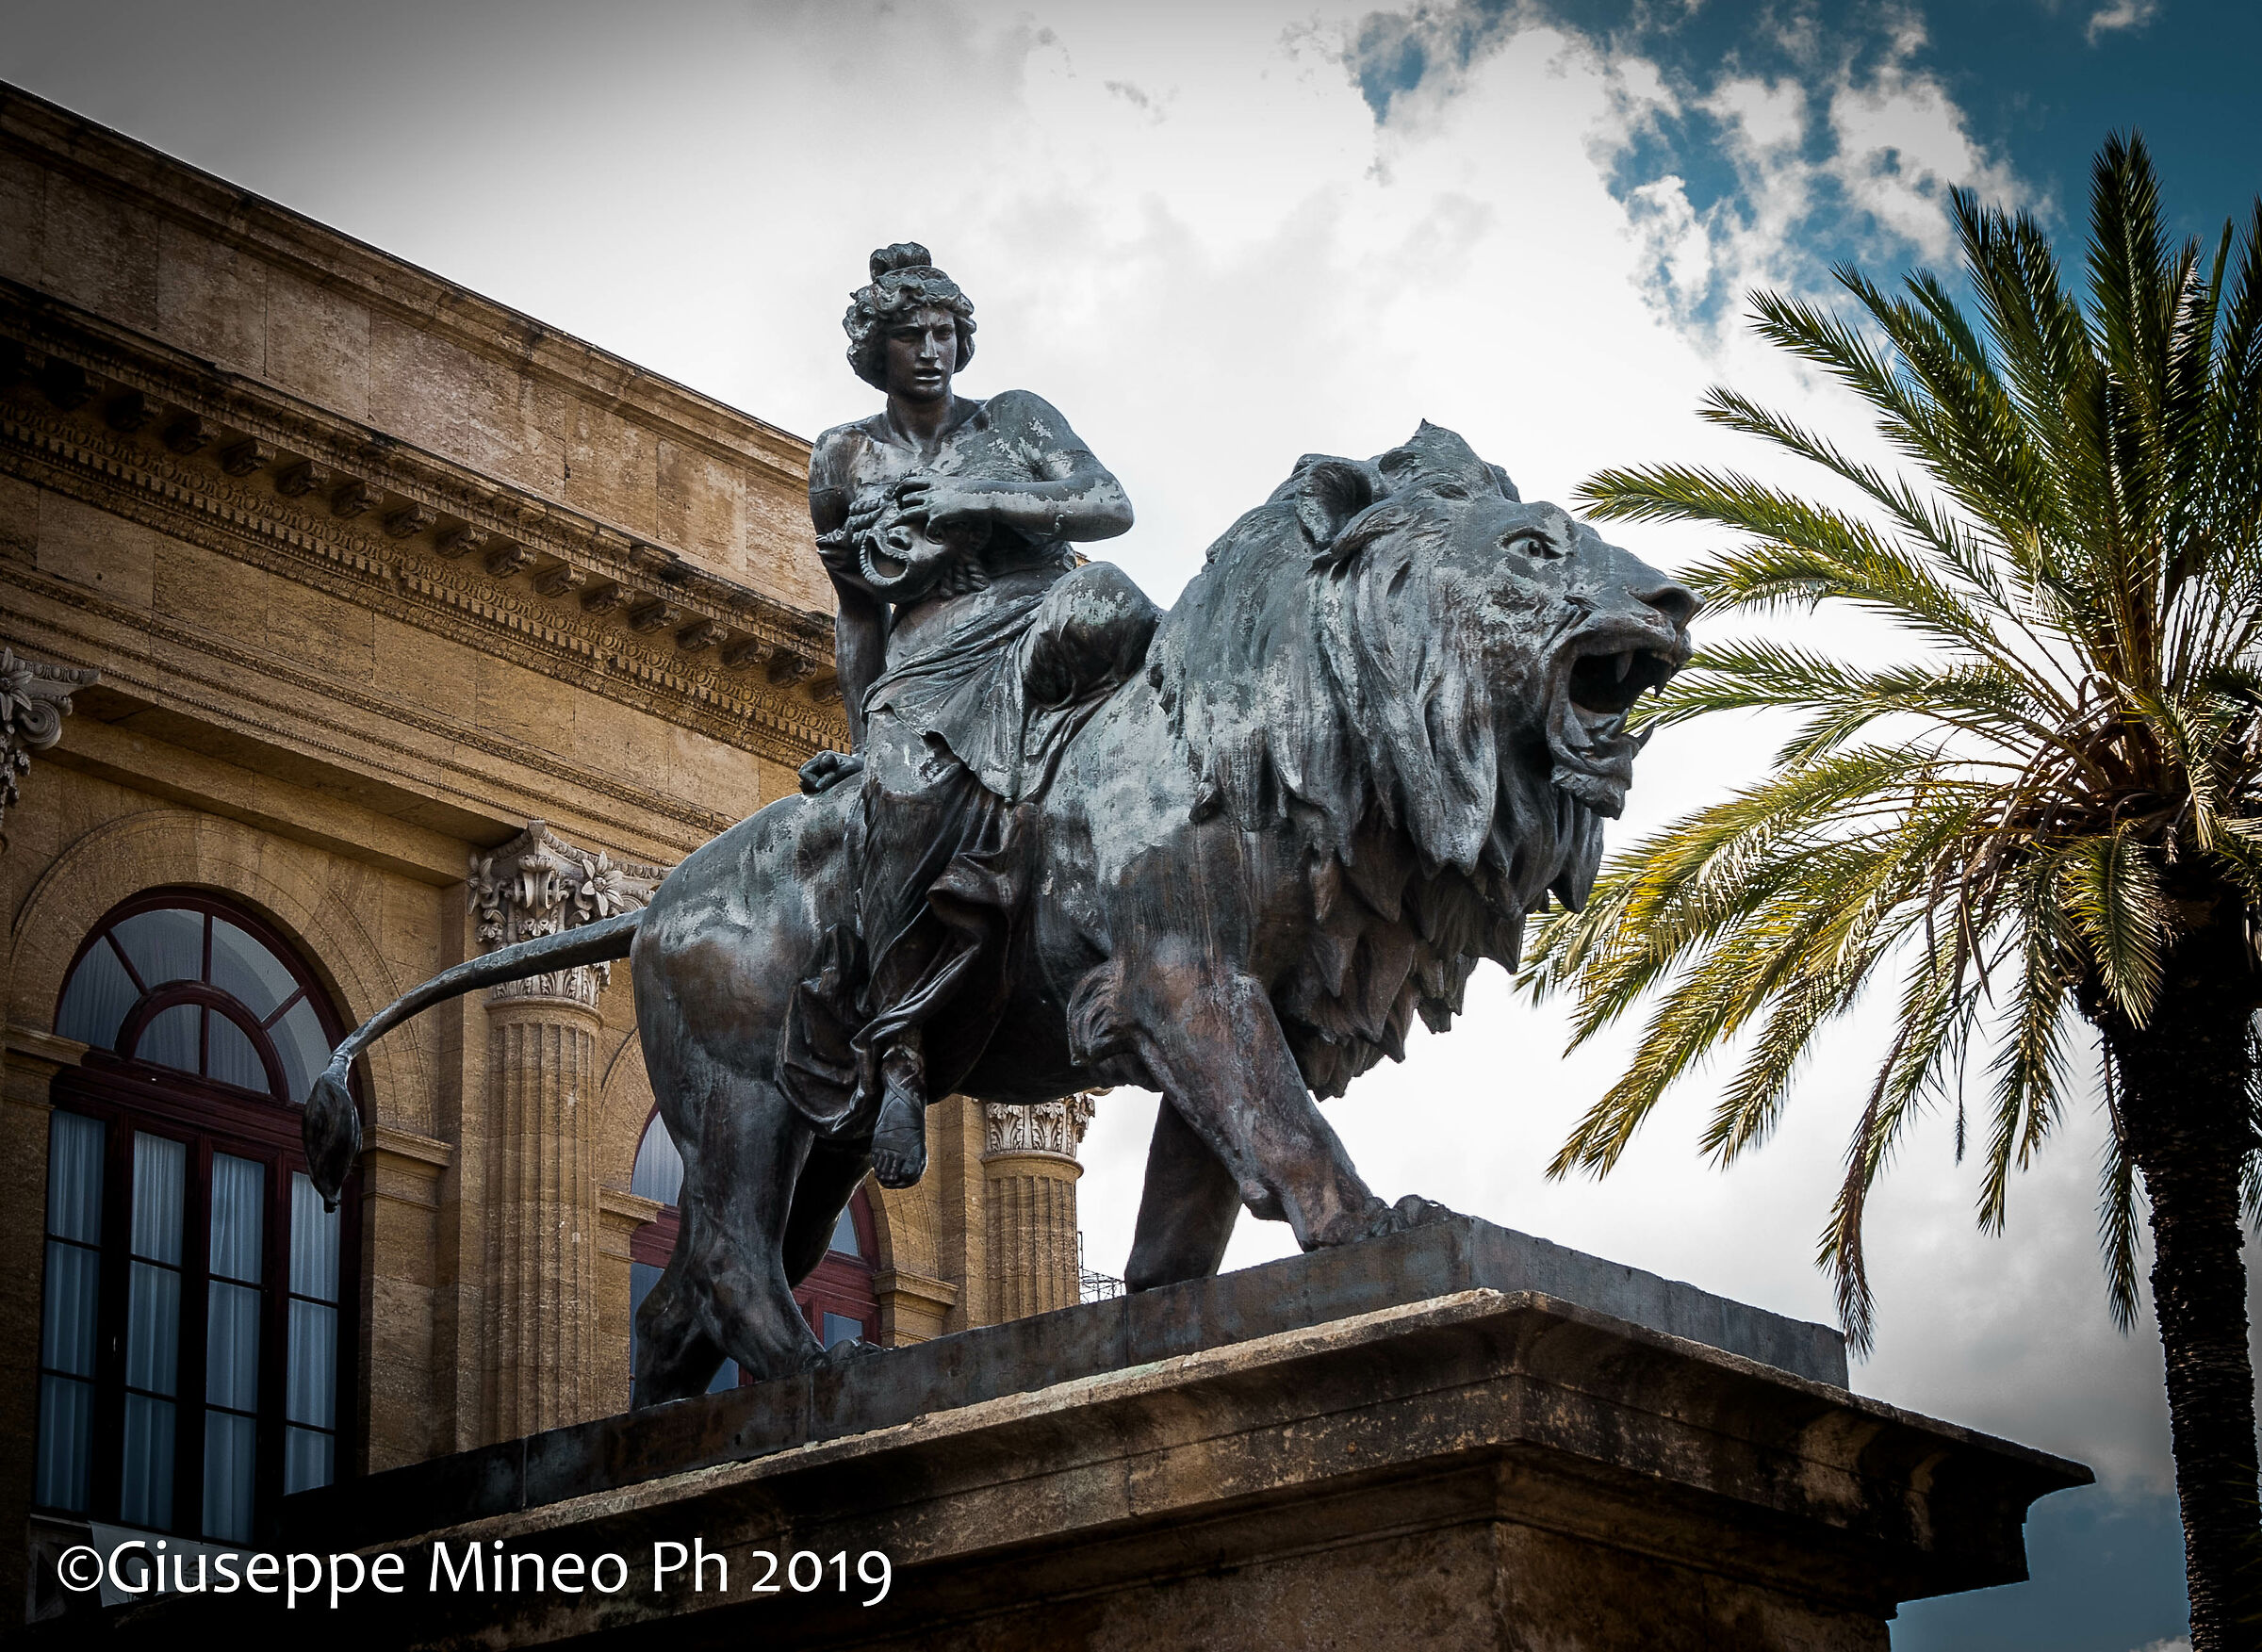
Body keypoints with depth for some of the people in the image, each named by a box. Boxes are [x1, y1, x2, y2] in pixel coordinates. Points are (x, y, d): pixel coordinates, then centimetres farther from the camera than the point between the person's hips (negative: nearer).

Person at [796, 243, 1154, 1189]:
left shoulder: (1014, 420, 15)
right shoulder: (846, 460, 19)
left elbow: (1113, 508, 3)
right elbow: (856, 610, 22)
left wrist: (981, 499, -9)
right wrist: (863, 737, 15)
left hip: (1036, 631, 0)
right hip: (922, 669, 0)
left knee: (1102, 604, -39)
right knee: (911, 799, -35)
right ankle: (900, 1065, -39)